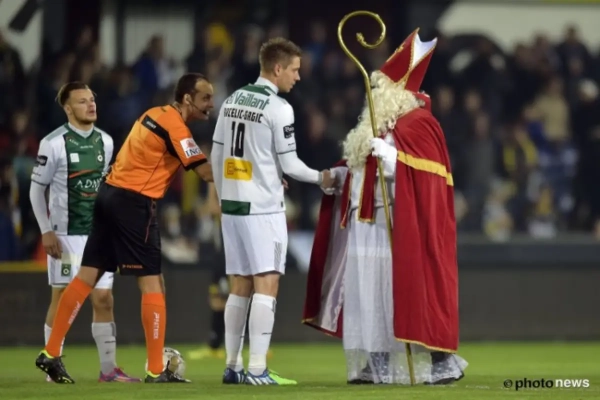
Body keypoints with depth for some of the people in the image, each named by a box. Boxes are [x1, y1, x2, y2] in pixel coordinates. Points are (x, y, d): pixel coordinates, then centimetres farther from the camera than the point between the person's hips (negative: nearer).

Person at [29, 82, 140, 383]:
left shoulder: (105, 141, 8)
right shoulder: (54, 143, -9)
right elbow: (36, 189, -5)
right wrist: (46, 231, -11)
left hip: (98, 233, 5)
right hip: (65, 234, -5)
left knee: (103, 299, 3)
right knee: (62, 298, -2)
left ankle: (108, 369, 6)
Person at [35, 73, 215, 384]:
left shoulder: (156, 114, 14)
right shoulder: (174, 127, -13)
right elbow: (207, 173, -19)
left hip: (110, 194, 9)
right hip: (134, 202, -9)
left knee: (88, 275, 8)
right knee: (152, 282, -3)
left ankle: (51, 354, 8)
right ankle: (156, 370, -2)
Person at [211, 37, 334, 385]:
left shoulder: (233, 100, 10)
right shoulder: (278, 108, -11)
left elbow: (216, 155, 14)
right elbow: (289, 164, -9)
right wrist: (320, 177, 8)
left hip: (232, 204, 7)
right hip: (263, 209, -7)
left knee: (241, 287, 12)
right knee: (266, 285, -7)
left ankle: (233, 366, 13)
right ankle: (257, 370, -13)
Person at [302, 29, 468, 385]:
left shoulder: (417, 124, -9)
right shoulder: (378, 125, 20)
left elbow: (423, 171, -20)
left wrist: (392, 157, -31)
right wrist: (340, 176, 9)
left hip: (400, 226, -10)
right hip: (368, 225, 10)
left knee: (407, 293, -11)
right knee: (368, 296, 7)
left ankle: (437, 364, -7)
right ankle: (377, 366, 11)